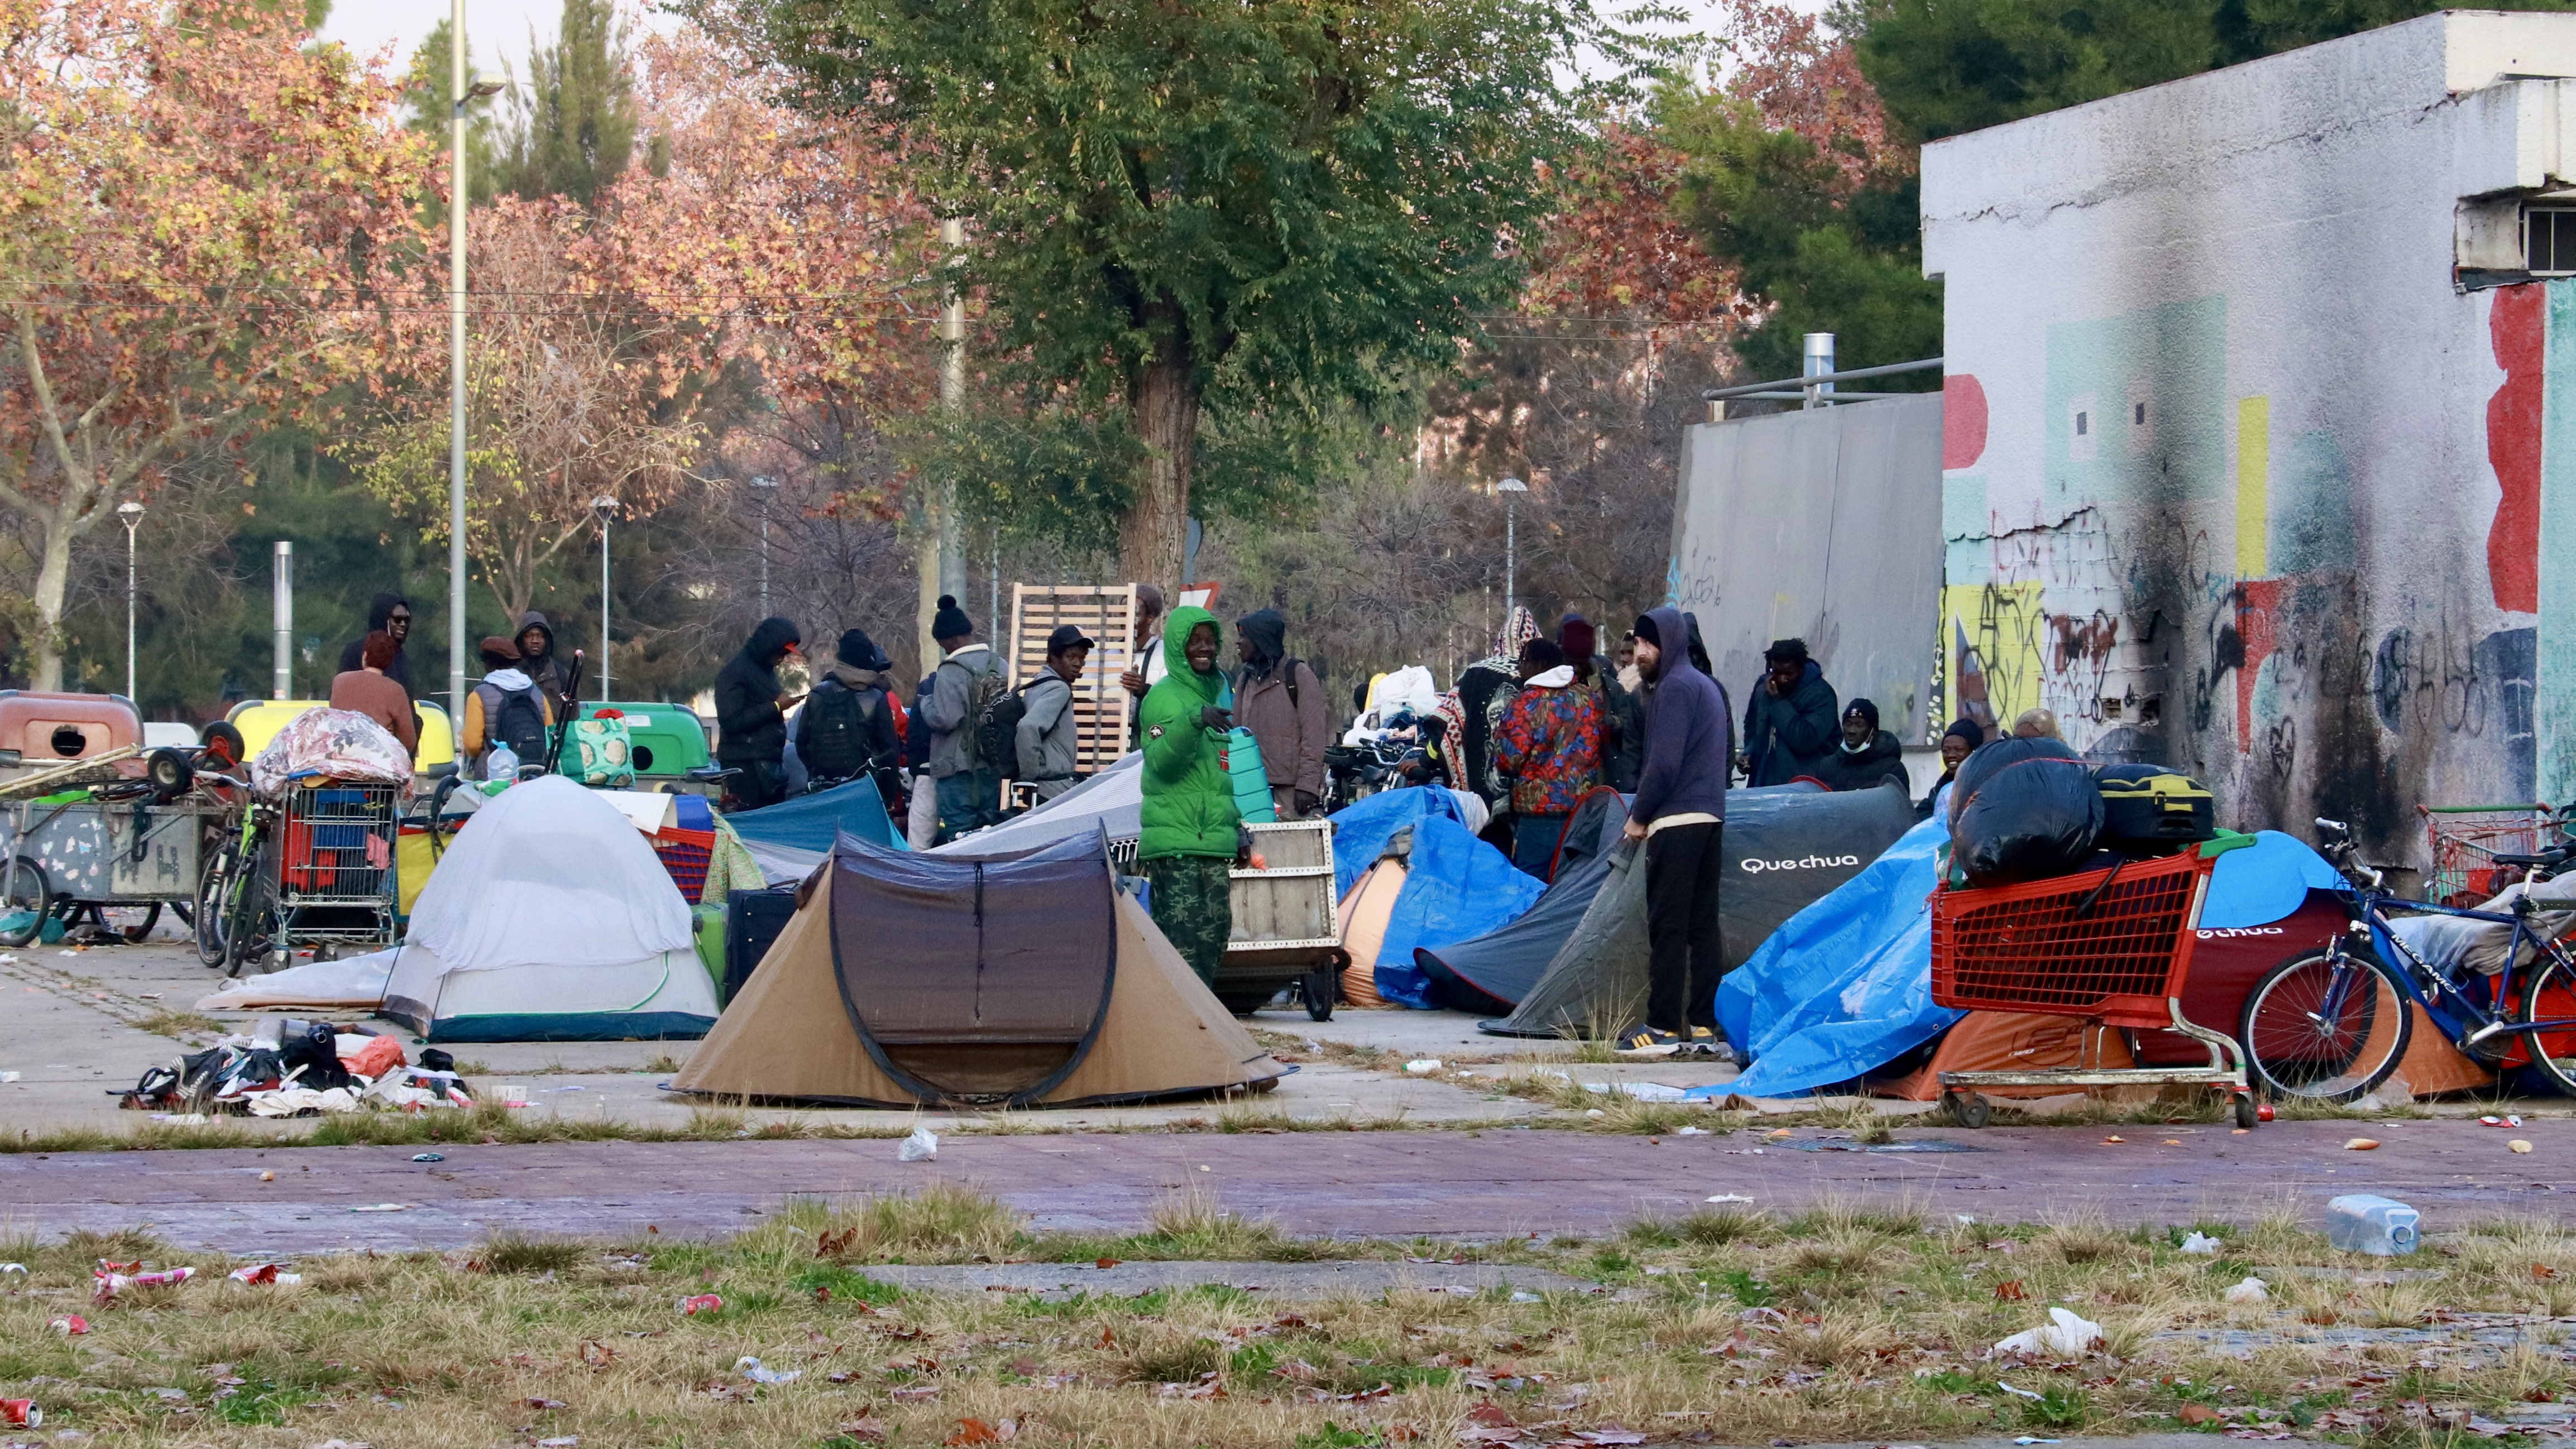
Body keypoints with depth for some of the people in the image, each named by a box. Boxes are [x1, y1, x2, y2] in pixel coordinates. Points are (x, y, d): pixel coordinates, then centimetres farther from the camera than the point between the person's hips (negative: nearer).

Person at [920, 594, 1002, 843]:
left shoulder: (950, 672, -16)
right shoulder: (998, 665, 5)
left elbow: (945, 720, -20)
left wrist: (925, 704, -4)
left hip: (958, 765, -7)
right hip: (992, 764, 7)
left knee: (958, 827, -3)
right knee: (988, 828, 13)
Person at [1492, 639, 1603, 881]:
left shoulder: (1526, 704, -10)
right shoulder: (1589, 700, 7)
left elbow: (1509, 761, -10)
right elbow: (1600, 749, 18)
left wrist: (1500, 734, 8)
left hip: (1538, 814, -6)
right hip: (1586, 809, 6)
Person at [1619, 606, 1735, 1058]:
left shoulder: (1675, 688, -11)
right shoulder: (1708, 687, 19)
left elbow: (1663, 765, -18)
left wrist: (1639, 816, -7)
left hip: (1676, 822, -10)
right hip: (1712, 817, 10)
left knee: (1666, 926, -8)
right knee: (1703, 926, 9)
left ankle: (1662, 1027, -9)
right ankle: (1704, 1025, 8)